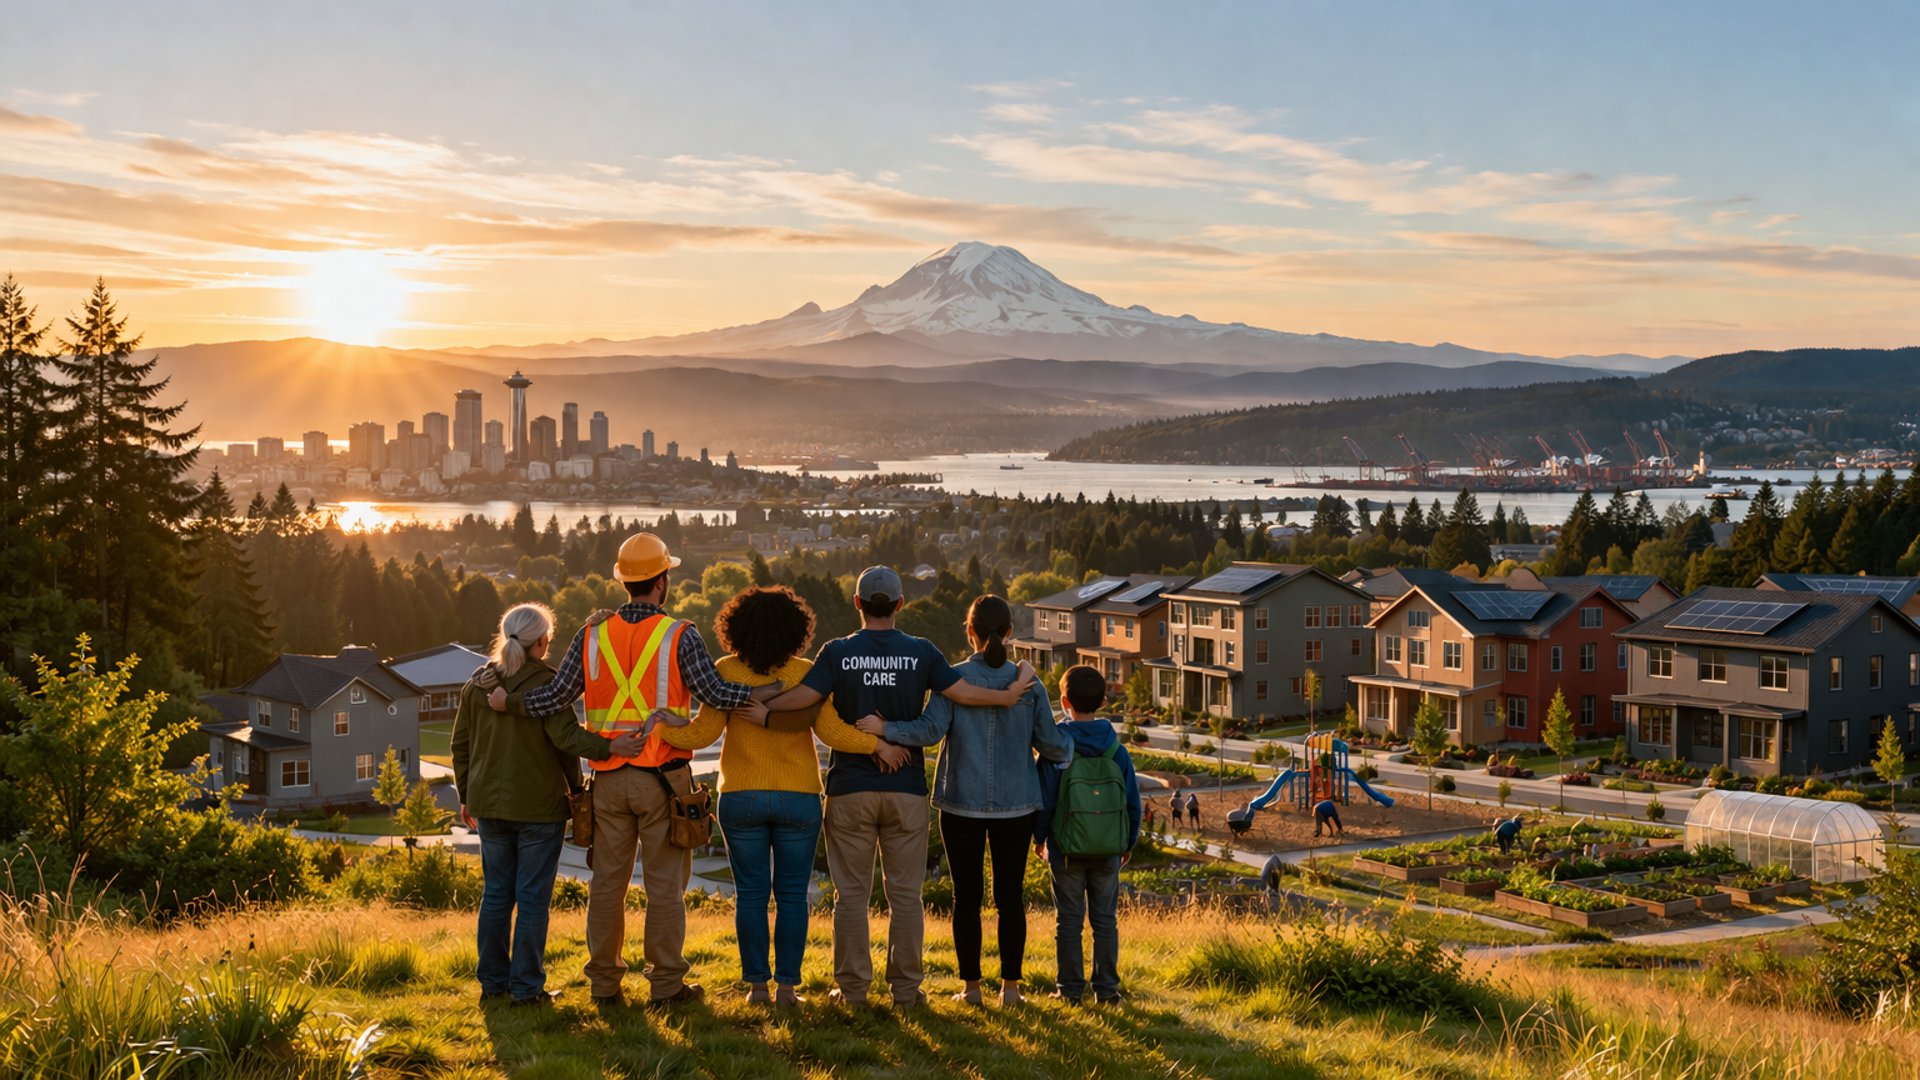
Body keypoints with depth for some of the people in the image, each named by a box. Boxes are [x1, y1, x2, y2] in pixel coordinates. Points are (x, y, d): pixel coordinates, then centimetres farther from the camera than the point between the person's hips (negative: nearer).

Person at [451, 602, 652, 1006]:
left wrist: (466, 796, 20)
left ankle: (493, 982, 17)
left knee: (496, 893, 13)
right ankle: (527, 987, 3)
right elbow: (565, 735, -21)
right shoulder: (546, 683, -10)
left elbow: (461, 745, 13)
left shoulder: (477, 684, 7)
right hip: (539, 806, -5)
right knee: (533, 897, 1)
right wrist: (608, 748, -21)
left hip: (489, 805, 5)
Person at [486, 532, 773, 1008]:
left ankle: (605, 982, 15)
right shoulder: (680, 636, -7)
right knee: (665, 883, 4)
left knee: (607, 881, 10)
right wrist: (767, 693, -8)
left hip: (609, 778, 3)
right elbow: (713, 692, -14)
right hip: (662, 778, -3)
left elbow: (556, 696, -1)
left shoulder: (592, 636, 3)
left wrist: (508, 701, 12)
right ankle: (666, 982, 8)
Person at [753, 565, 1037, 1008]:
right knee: (905, 893, 8)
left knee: (851, 892, 7)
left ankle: (852, 988, 10)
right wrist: (1011, 693, 9)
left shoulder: (838, 652, -4)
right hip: (906, 789, 1)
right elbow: (962, 692, -5)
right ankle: (906, 987, 10)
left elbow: (805, 696, -15)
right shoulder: (920, 652, -1)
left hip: (850, 788, -1)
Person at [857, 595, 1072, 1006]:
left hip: (962, 804, -1)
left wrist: (884, 728, -15)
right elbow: (1050, 744, 3)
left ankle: (971, 986, 10)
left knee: (967, 896, 6)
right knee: (1010, 896, 8)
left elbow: (930, 730, -18)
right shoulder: (1029, 684, -1)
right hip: (1015, 804, 1)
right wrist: (1072, 744, 23)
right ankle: (1010, 986, 11)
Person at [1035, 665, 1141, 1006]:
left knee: (1069, 920, 5)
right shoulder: (1116, 748, 1)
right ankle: (1107, 988, 10)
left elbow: (1045, 799, -6)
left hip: (1067, 849, -2)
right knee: (1105, 919, 9)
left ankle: (1071, 988, 7)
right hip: (1108, 850, 2)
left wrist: (1039, 837, 8)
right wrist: (1129, 842, 17)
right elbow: (1132, 801, 6)